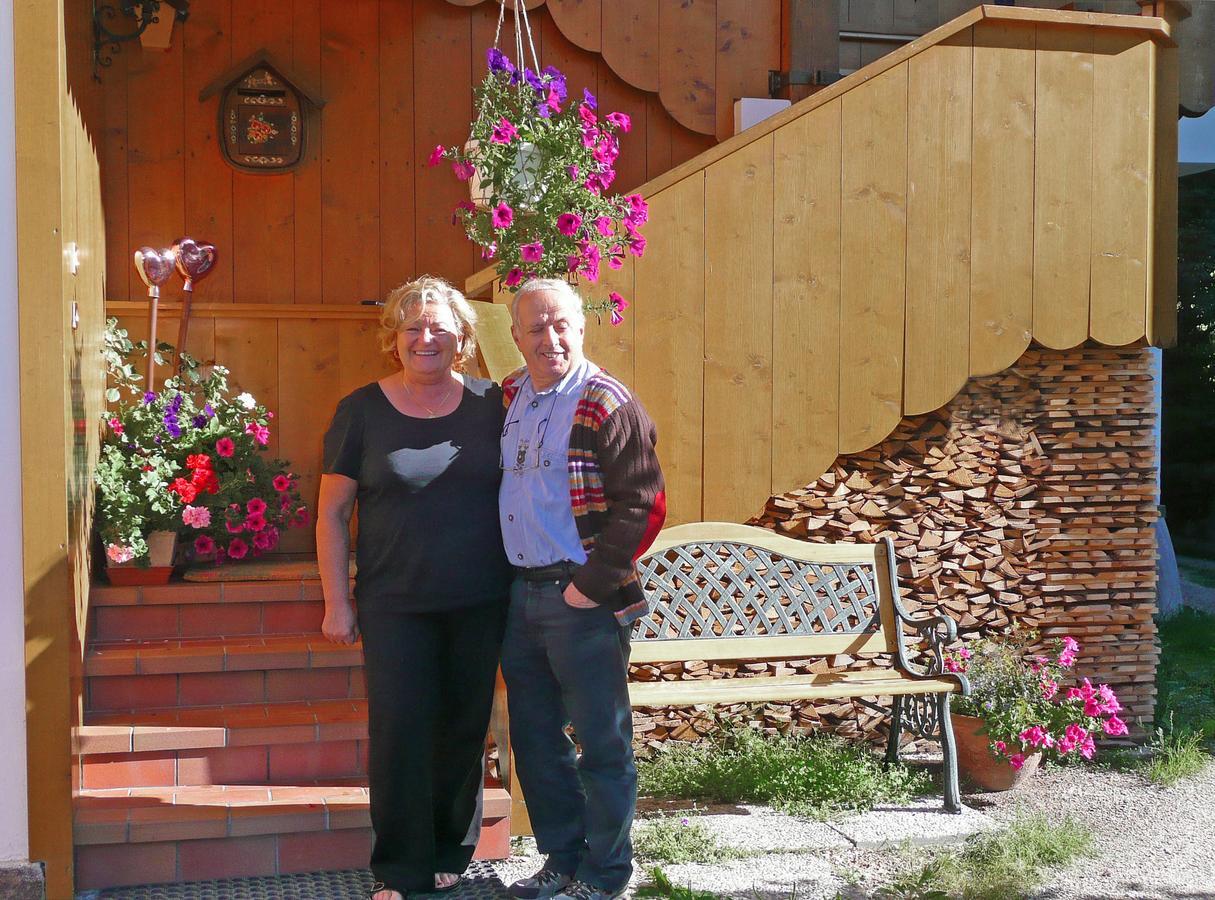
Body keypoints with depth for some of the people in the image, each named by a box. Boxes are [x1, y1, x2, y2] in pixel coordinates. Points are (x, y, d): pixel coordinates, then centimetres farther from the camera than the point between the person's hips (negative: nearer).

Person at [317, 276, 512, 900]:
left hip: (480, 604, 2)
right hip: (395, 605, -1)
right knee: (398, 731, -3)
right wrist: (336, 602, -2)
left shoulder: (488, 405, 3)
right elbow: (332, 510, 2)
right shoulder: (363, 411, -1)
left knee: (464, 730, 10)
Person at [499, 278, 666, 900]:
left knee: (601, 743, 4)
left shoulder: (607, 405, -12)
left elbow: (643, 505, -17)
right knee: (533, 738, 16)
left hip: (582, 601, -7)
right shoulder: (508, 398, 8)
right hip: (520, 595, 7)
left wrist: (591, 586, -18)